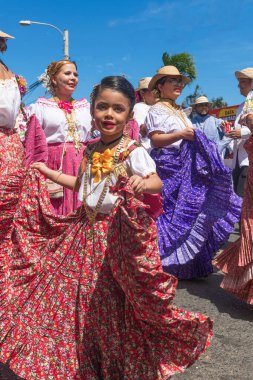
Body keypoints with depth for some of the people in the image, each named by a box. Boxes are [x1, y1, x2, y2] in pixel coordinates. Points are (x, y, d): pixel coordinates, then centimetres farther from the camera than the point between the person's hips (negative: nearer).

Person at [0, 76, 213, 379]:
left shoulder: (133, 152, -13)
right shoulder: (91, 150, 7)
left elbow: (157, 182, -25)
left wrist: (144, 183, -47)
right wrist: (47, 172, 25)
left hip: (116, 234, -6)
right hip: (84, 229, 6)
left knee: (111, 303, 4)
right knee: (78, 296, 14)